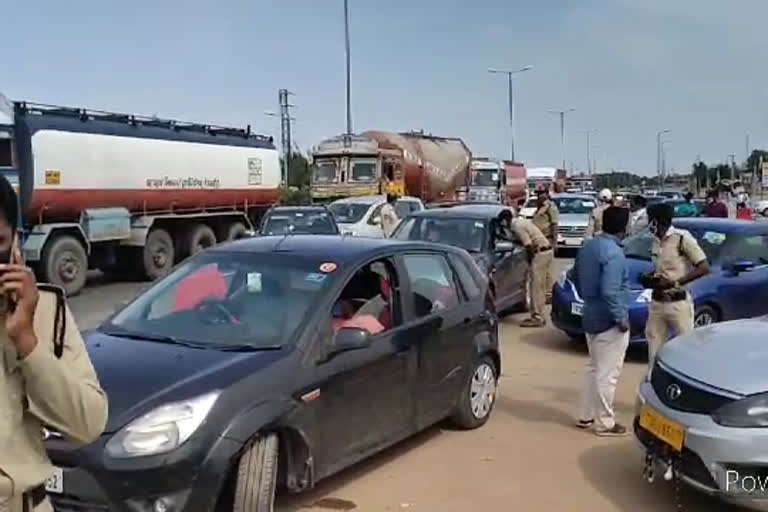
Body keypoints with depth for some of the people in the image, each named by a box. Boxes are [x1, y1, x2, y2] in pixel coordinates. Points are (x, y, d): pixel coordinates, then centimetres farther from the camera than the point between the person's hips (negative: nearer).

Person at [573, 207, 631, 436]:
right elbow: (609, 292, -27)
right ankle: (605, 423, 10)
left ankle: (586, 416, 26)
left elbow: (576, 278, 17)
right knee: (607, 373, 1)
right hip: (609, 321, -9)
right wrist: (621, 318, -17)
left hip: (591, 317, 9)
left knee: (594, 367, 19)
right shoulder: (614, 252, -21)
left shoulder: (588, 247, 6)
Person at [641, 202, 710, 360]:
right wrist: (649, 277, 2)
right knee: (654, 350, 11)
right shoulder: (656, 241, 9)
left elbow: (704, 268, -16)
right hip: (657, 303, 7)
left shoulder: (682, 238, -13)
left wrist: (674, 282, -20)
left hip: (678, 303, -7)